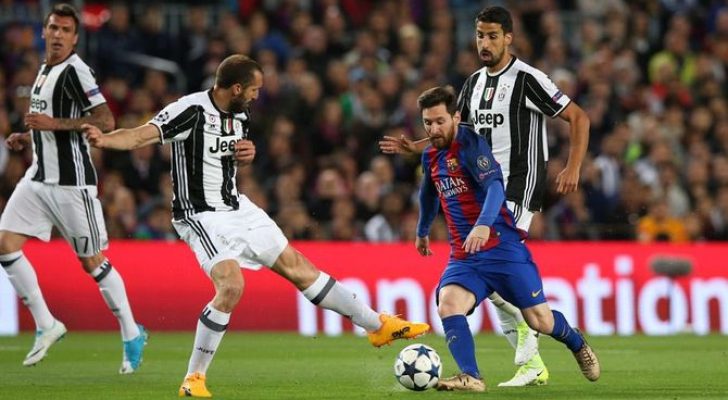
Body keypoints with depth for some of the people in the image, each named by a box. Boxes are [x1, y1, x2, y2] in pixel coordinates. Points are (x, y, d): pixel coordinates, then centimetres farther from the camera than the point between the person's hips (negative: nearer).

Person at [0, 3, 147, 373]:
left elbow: (105, 122, -21)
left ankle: (132, 335, 14)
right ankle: (46, 325, 4)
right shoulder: (45, 70, 15)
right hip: (39, 177, 8)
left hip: (71, 182, -8)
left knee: (91, 261, -1)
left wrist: (54, 124, -23)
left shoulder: (75, 71, -12)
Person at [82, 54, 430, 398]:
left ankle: (377, 325, 23)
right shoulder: (191, 110, -20)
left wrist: (248, 154, 2)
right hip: (201, 215, -8)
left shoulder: (240, 115, 5)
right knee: (231, 285, -26)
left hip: (237, 207, 8)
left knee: (296, 266, 13)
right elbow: (140, 136, -31)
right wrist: (104, 140, -50)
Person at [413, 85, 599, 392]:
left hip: (502, 246, -6)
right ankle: (471, 377, -30)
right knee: (447, 305, -24)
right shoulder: (430, 156, 10)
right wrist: (422, 231, 46)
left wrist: (483, 224, -44)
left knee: (539, 321, -2)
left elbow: (495, 187, -27)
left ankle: (577, 344, 30)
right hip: (463, 256, 6)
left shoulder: (470, 145, -13)